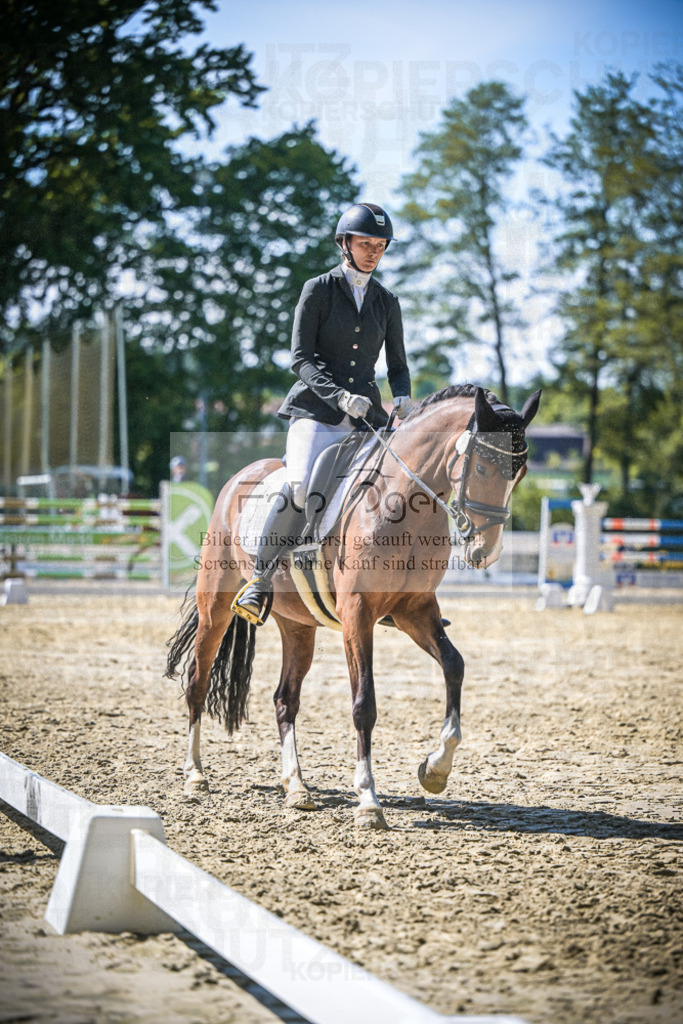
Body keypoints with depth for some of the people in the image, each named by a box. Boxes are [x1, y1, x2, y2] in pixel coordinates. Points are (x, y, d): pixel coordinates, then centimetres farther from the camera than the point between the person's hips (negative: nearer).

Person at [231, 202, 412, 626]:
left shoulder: (387, 302, 14)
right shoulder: (319, 290, 2)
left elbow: (397, 365, 18)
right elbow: (301, 358, -4)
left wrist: (403, 399, -5)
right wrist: (340, 396, -20)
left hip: (366, 414, 4)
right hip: (316, 411, -4)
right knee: (302, 488, -29)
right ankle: (260, 580, -16)